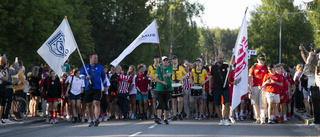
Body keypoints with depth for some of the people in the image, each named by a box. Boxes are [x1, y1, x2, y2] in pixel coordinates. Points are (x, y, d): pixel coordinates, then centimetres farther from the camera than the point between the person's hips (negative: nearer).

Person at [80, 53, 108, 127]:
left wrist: (105, 86, 18)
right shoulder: (85, 67, 12)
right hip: (88, 89, 2)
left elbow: (104, 77, 18)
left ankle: (96, 119, -24)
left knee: (96, 103, -16)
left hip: (97, 88, -2)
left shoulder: (100, 67, 12)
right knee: (89, 105, 5)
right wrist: (85, 77, -16)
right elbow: (81, 75, 4)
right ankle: (92, 120, 17)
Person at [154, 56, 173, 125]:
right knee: (160, 104, -13)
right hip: (159, 89, -1)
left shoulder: (170, 68, 5)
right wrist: (162, 82, -16)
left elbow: (169, 74, -15)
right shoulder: (158, 68, 7)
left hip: (168, 89, 1)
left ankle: (165, 119, 19)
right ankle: (158, 118, -21)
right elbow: (156, 78, 0)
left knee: (166, 105, 8)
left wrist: (167, 75, -39)